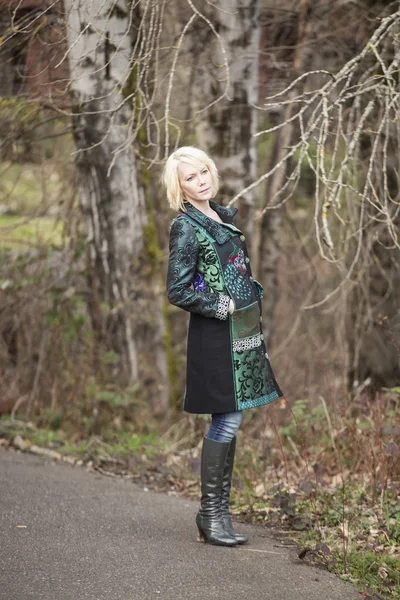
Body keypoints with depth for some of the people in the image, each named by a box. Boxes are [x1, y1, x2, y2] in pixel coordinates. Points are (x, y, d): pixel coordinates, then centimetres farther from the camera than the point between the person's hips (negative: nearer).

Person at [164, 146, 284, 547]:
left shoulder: (224, 216, 14)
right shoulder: (186, 227, -11)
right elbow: (177, 290, -16)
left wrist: (254, 298, 11)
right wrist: (222, 307, -13)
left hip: (242, 330, 8)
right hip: (215, 334, -8)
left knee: (229, 420, 10)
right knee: (226, 420, -6)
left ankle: (217, 510, 18)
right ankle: (211, 514, 2)